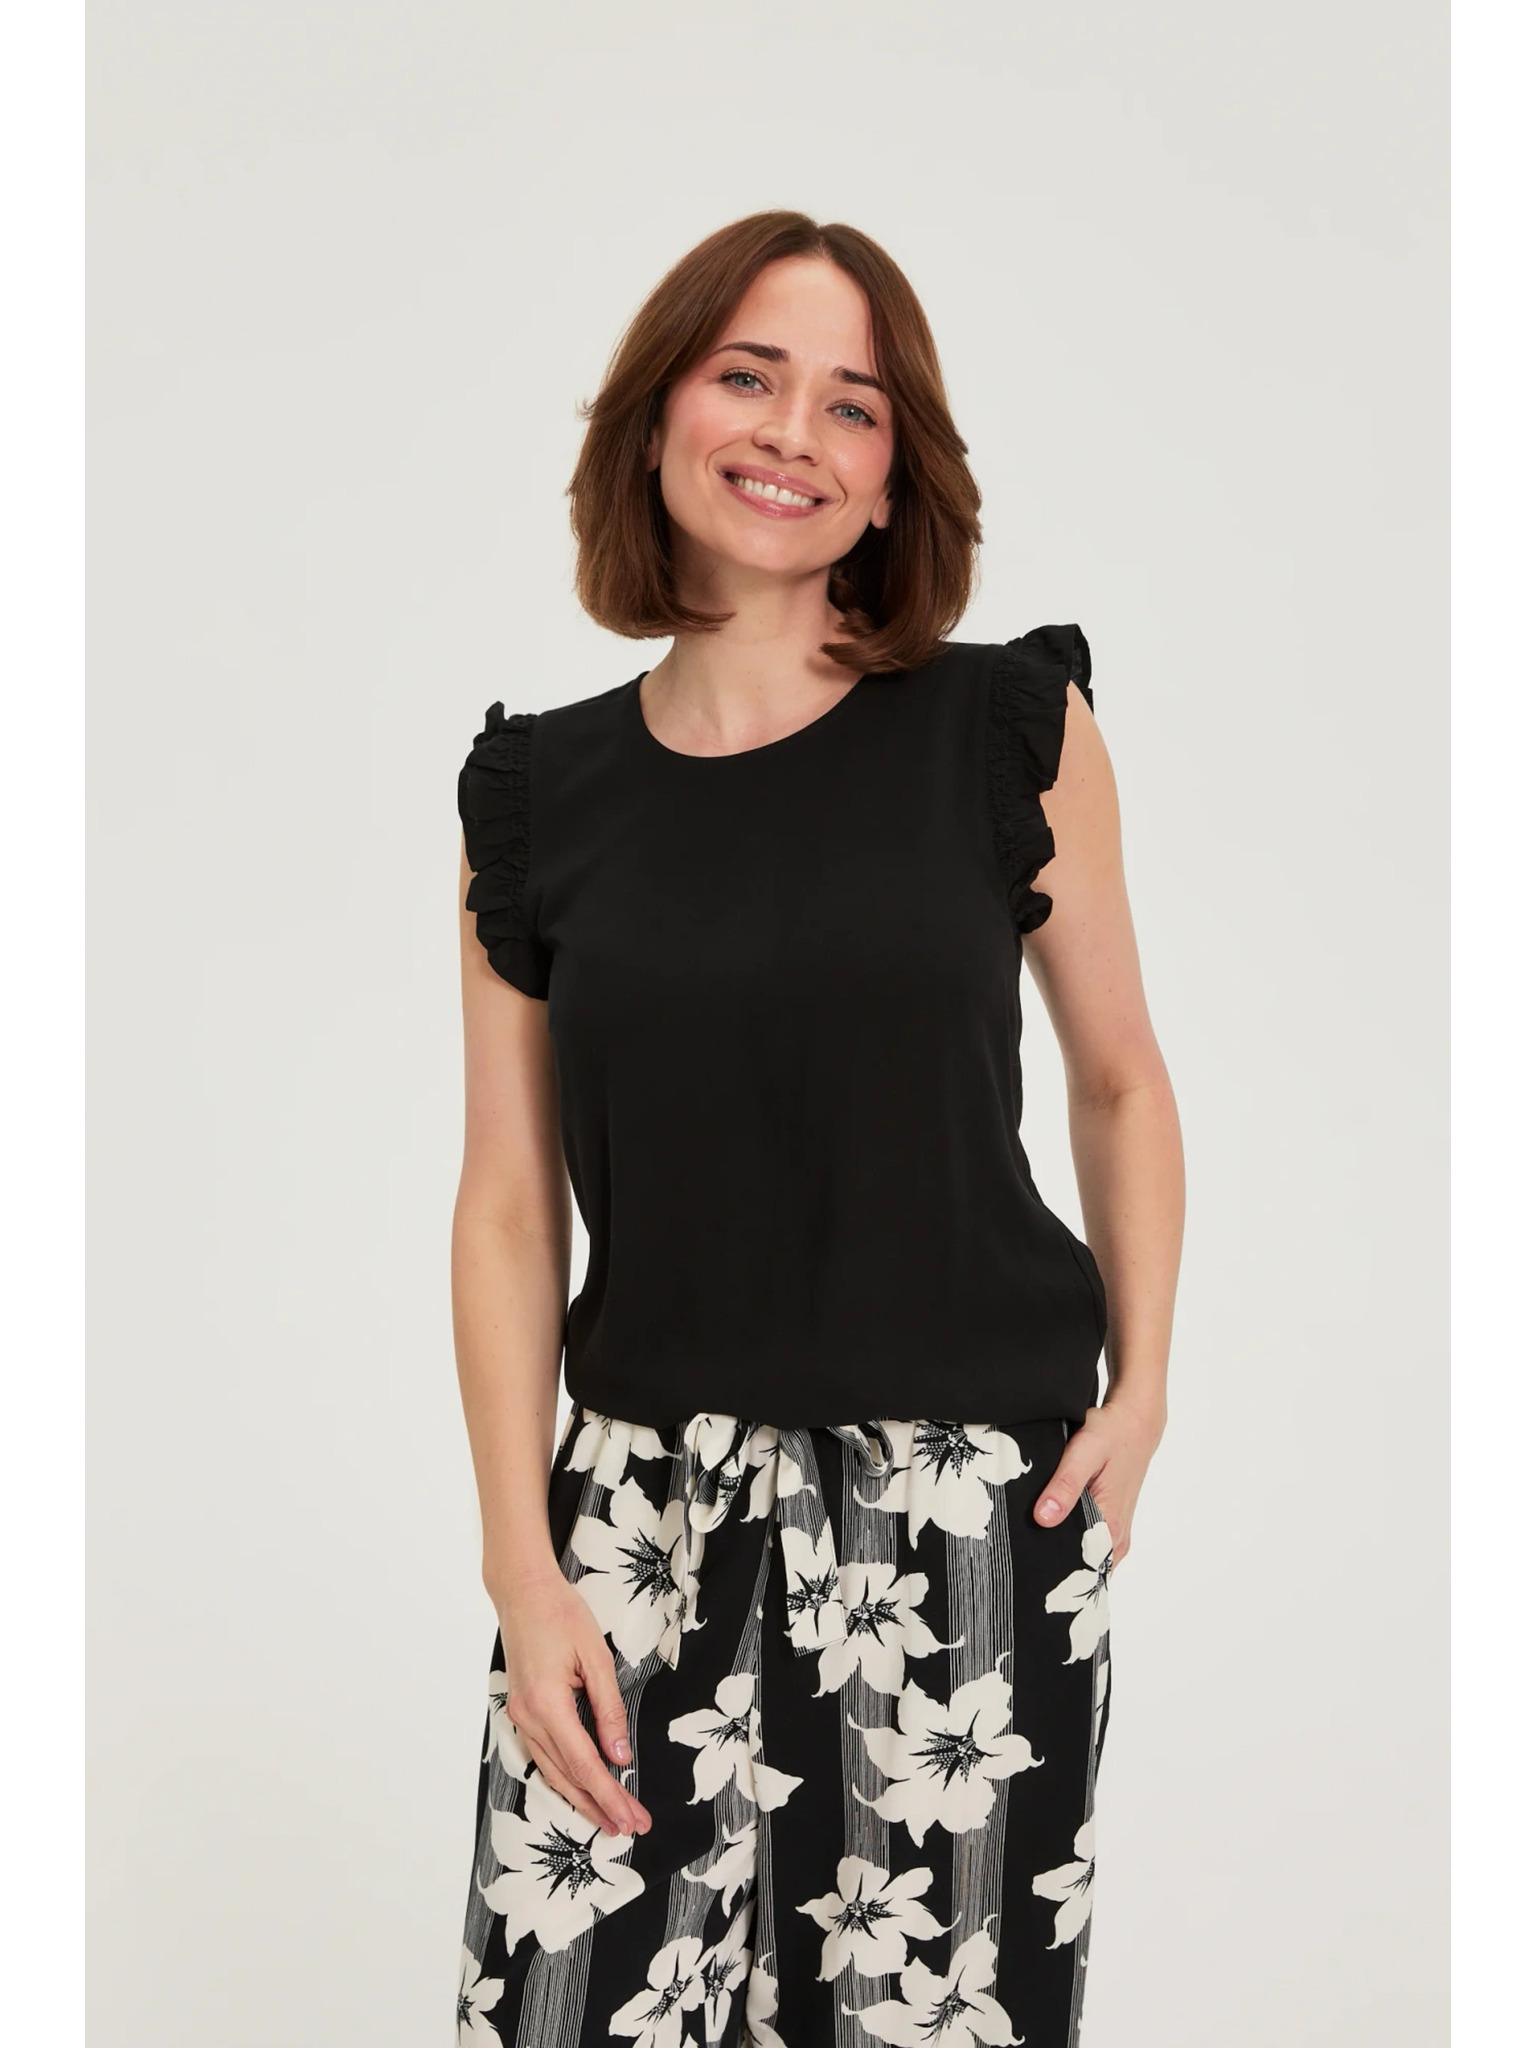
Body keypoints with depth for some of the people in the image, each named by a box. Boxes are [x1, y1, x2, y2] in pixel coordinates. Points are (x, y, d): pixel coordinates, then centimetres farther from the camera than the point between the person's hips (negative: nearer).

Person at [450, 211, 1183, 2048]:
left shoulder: (1011, 728, 0)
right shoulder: (543, 793, 4)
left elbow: (1119, 1082, 9)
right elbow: (509, 1205, 3)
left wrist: (1141, 1384, -2)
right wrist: (522, 1565, -3)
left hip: (969, 1505, -1)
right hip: (645, 1506, 1)